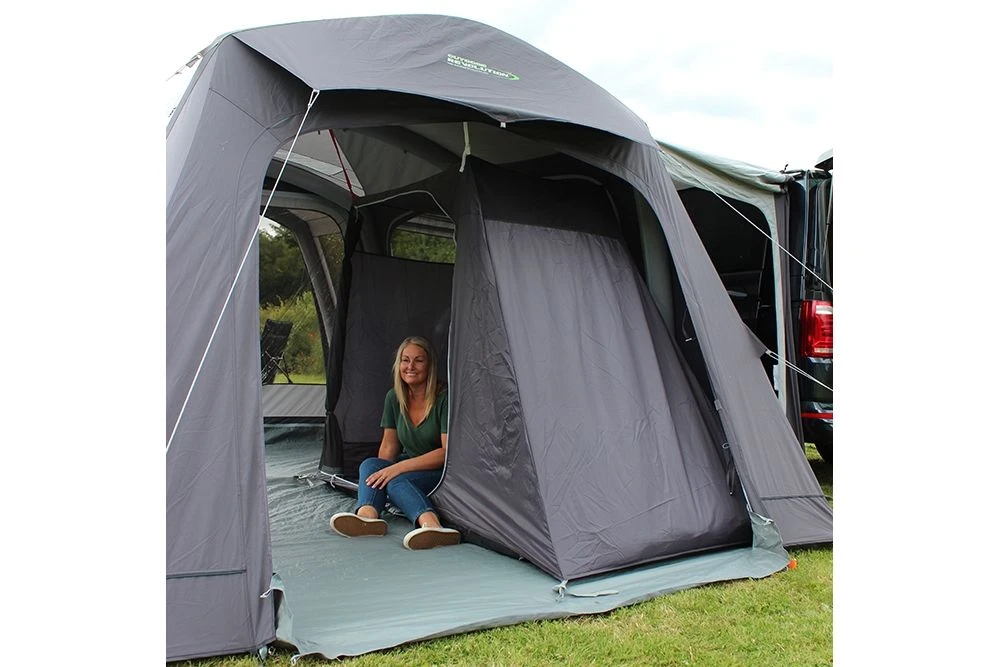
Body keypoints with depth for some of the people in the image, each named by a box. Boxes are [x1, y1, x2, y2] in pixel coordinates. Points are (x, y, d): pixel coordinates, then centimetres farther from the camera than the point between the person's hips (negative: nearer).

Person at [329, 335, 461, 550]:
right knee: (369, 464, -20)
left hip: (442, 473, -6)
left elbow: (448, 452, -19)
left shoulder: (444, 398, -14)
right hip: (409, 465, 6)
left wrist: (399, 467, -23)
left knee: (398, 480, -33)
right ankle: (367, 514, -49)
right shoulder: (394, 397, 5)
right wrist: (381, 473, -5)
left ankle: (432, 526, -59)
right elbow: (389, 446, 11)